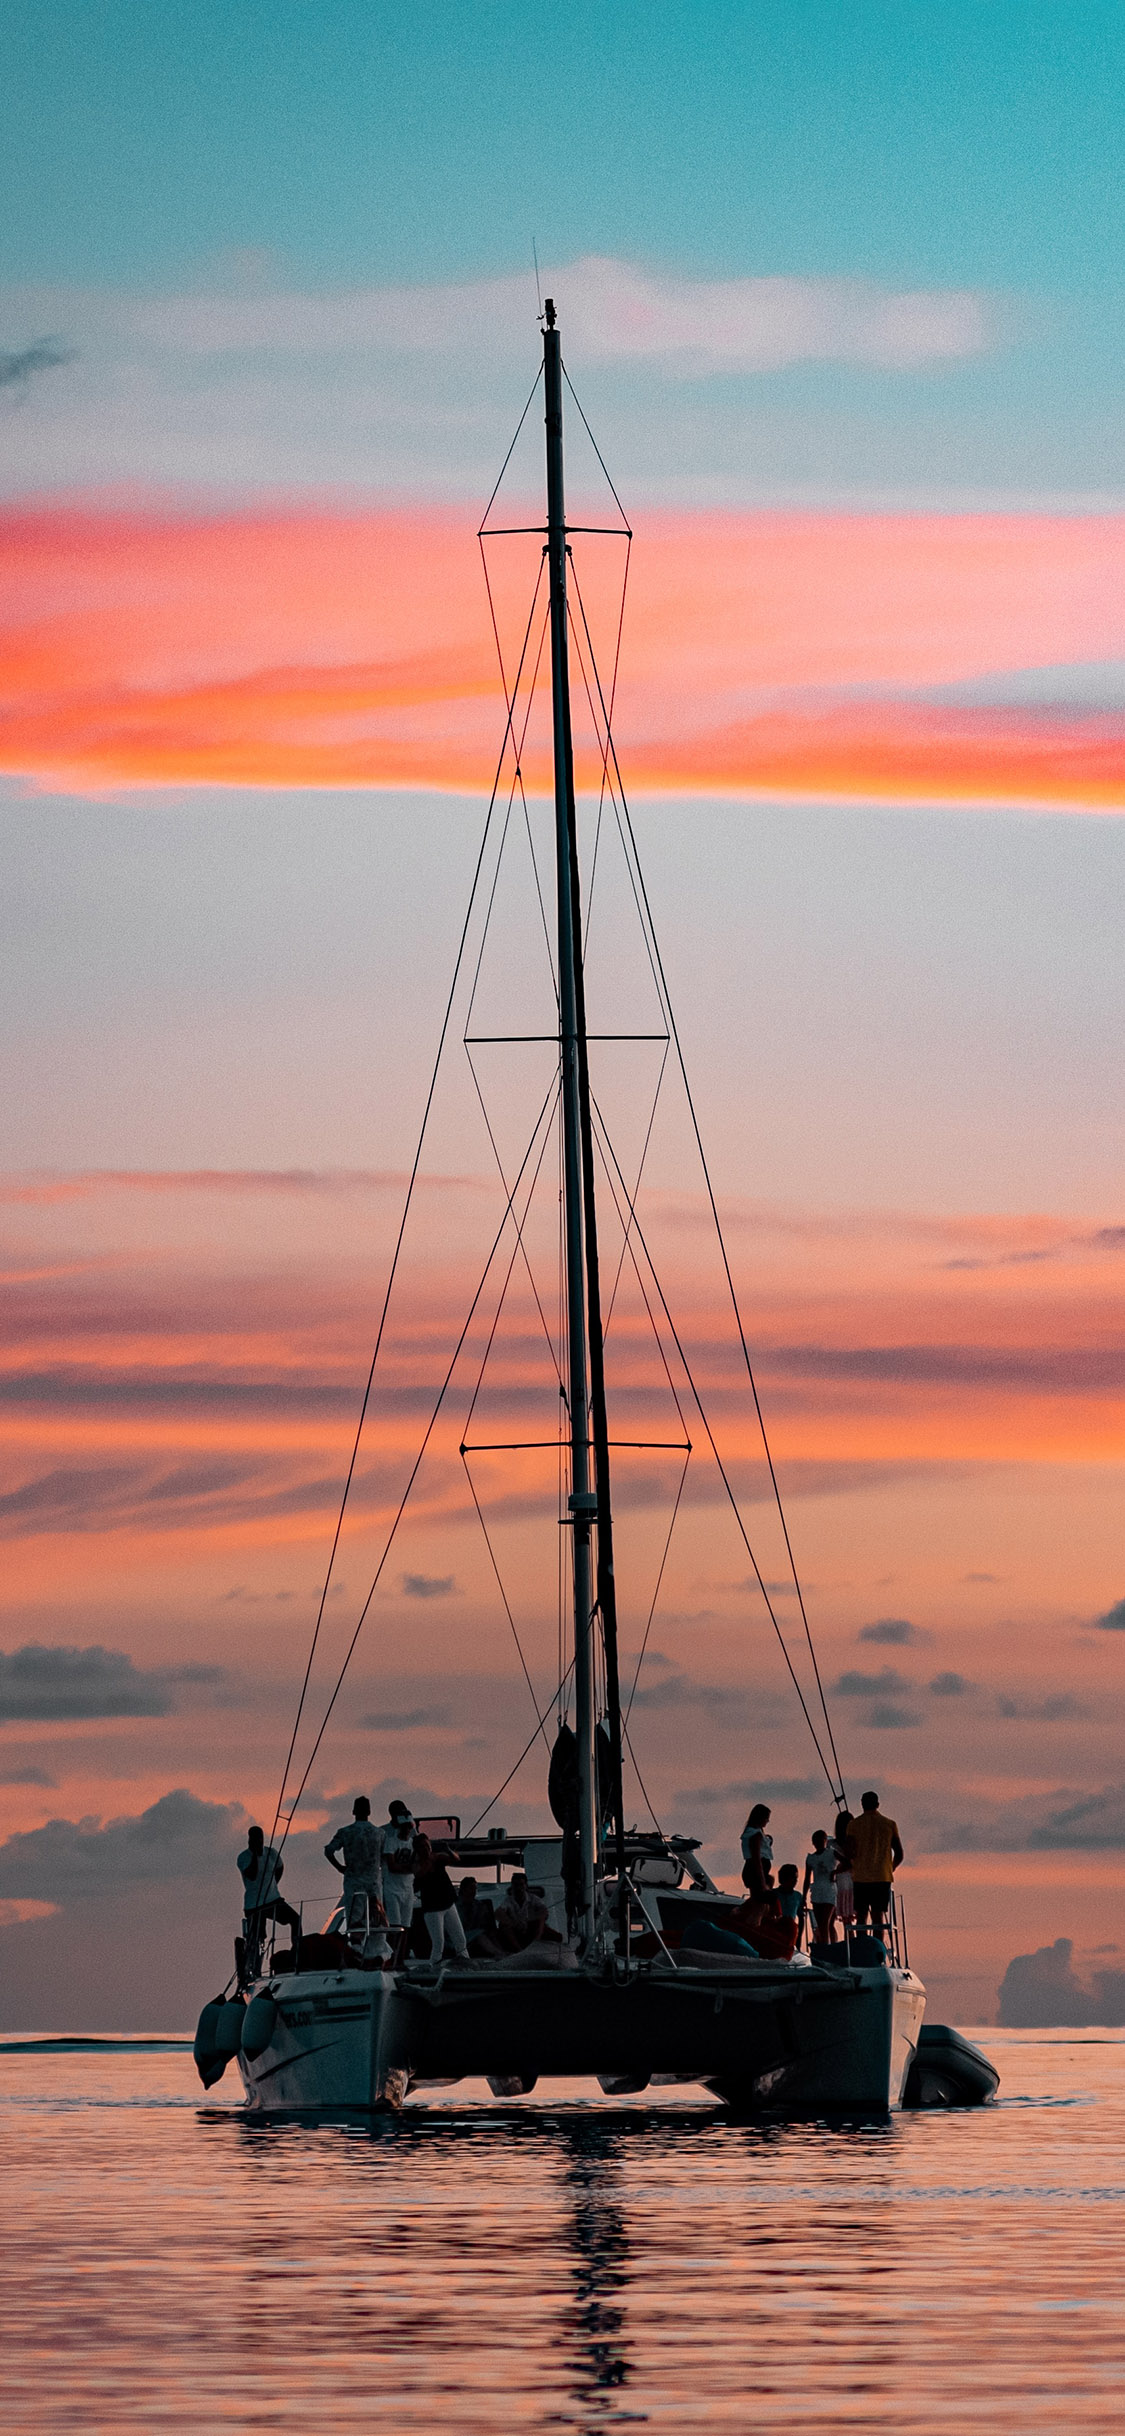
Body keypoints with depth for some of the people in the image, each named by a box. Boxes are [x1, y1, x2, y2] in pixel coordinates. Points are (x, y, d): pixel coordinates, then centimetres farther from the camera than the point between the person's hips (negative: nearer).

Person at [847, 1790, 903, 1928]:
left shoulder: (854, 1825, 0)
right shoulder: (889, 1825, 4)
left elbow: (850, 1853, -6)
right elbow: (899, 1855, 5)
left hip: (861, 1878, -1)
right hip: (883, 1878, 1)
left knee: (861, 1917, 6)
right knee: (878, 1917, 0)